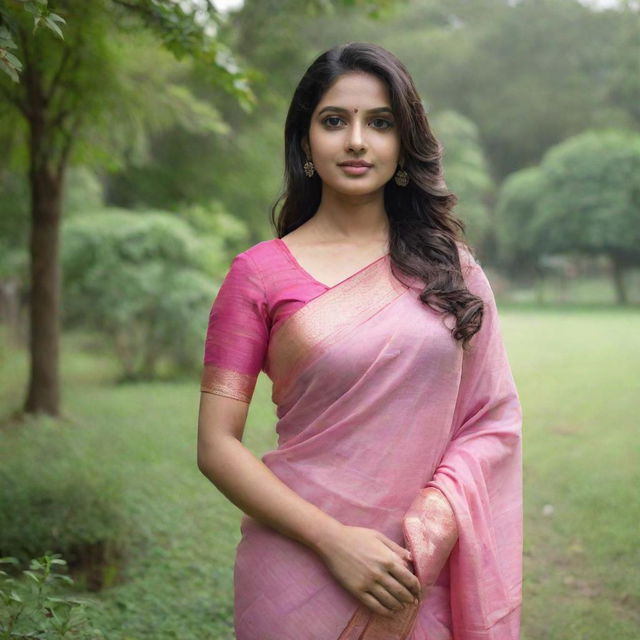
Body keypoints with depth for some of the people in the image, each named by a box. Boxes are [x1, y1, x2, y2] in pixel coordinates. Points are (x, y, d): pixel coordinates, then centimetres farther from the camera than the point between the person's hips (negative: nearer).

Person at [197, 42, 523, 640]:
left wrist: (439, 518, -13)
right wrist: (334, 540, -15)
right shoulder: (258, 273, -2)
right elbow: (217, 446, -5)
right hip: (300, 569, -2)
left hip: (424, 577, 2)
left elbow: (493, 416, 3)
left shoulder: (447, 265, 4)